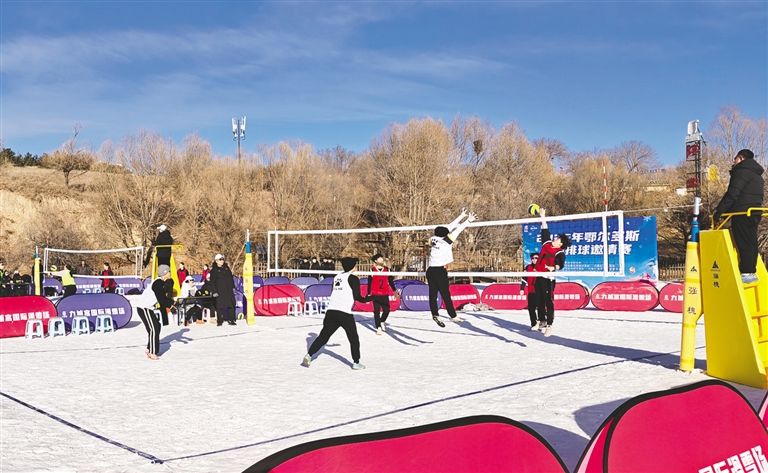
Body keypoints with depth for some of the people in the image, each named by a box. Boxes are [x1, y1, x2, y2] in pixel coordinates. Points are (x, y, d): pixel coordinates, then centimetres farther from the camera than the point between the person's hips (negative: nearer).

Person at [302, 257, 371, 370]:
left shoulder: (337, 277, 16)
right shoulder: (353, 278, -2)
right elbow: (357, 297, -4)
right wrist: (368, 299, 11)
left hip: (331, 311, 5)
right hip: (345, 313, -5)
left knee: (323, 336, 9)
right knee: (354, 339, 10)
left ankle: (308, 356, -2)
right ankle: (356, 363, 12)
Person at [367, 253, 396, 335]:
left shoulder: (387, 269, 6)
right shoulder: (372, 270, -1)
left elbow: (390, 281, 10)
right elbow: (370, 283, 2)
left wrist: (394, 291, 5)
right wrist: (369, 294, 0)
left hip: (385, 294, 2)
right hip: (375, 294, -2)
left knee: (386, 310, -1)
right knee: (377, 311, 0)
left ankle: (382, 322, 28)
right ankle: (378, 328, 7)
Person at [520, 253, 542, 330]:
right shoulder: (528, 267, 9)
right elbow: (524, 279, 13)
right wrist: (522, 289, 8)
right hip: (531, 291, 4)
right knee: (531, 308, 5)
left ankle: (541, 323, 3)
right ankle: (534, 324, 14)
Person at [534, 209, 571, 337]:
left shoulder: (560, 253, -5)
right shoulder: (547, 244, 13)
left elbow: (561, 264, -19)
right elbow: (545, 231, 21)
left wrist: (553, 267, -38)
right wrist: (543, 218, 23)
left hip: (548, 279, -7)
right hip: (539, 277, 7)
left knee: (549, 302, -7)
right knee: (540, 301, 13)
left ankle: (549, 326, -6)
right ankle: (542, 322, 25)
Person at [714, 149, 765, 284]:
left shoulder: (742, 171, -8)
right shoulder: (757, 175, 23)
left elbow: (732, 193, -16)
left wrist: (719, 210, -13)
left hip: (743, 213, -10)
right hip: (754, 212, 10)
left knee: (744, 242, -10)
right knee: (750, 241, 11)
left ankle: (747, 272, -12)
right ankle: (750, 271, 13)